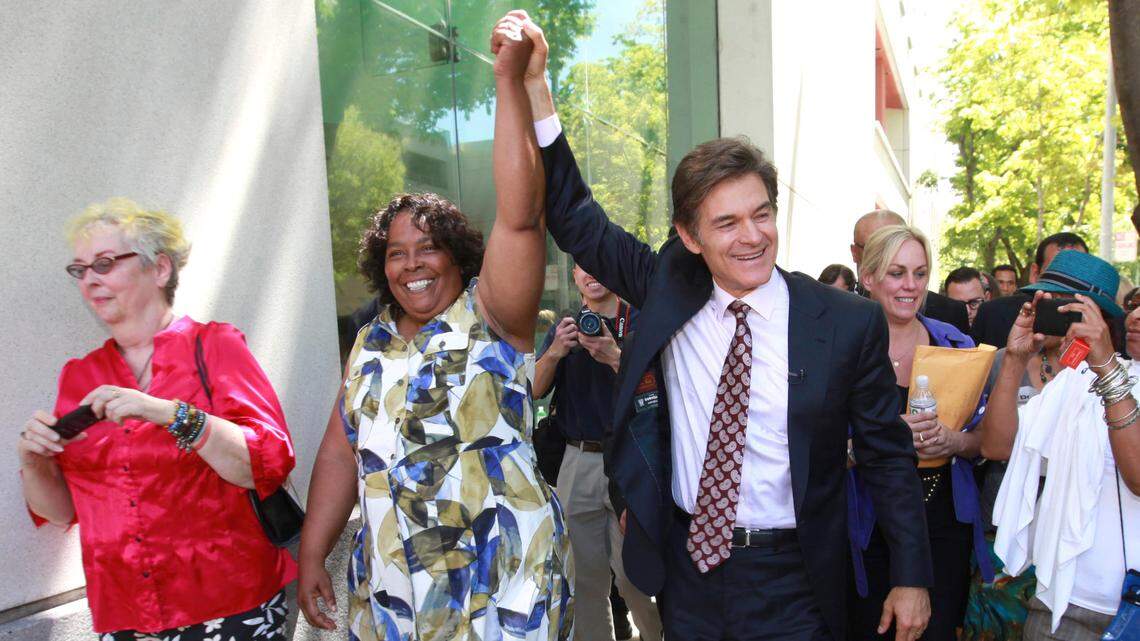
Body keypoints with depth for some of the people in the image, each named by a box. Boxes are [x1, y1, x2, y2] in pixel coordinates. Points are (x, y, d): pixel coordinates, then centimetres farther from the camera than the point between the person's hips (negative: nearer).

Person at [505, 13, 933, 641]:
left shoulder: (850, 323, -11)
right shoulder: (668, 288, -5)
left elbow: (888, 453, -2)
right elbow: (577, 222, -3)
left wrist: (911, 578, 0)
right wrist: (532, 84, -13)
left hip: (791, 586, -2)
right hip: (687, 567, 3)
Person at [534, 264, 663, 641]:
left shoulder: (640, 322, 1)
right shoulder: (564, 328, 12)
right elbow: (536, 391, 3)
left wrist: (616, 357, -22)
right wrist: (554, 353, -15)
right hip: (577, 463, 3)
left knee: (634, 576, -3)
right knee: (584, 576, 9)